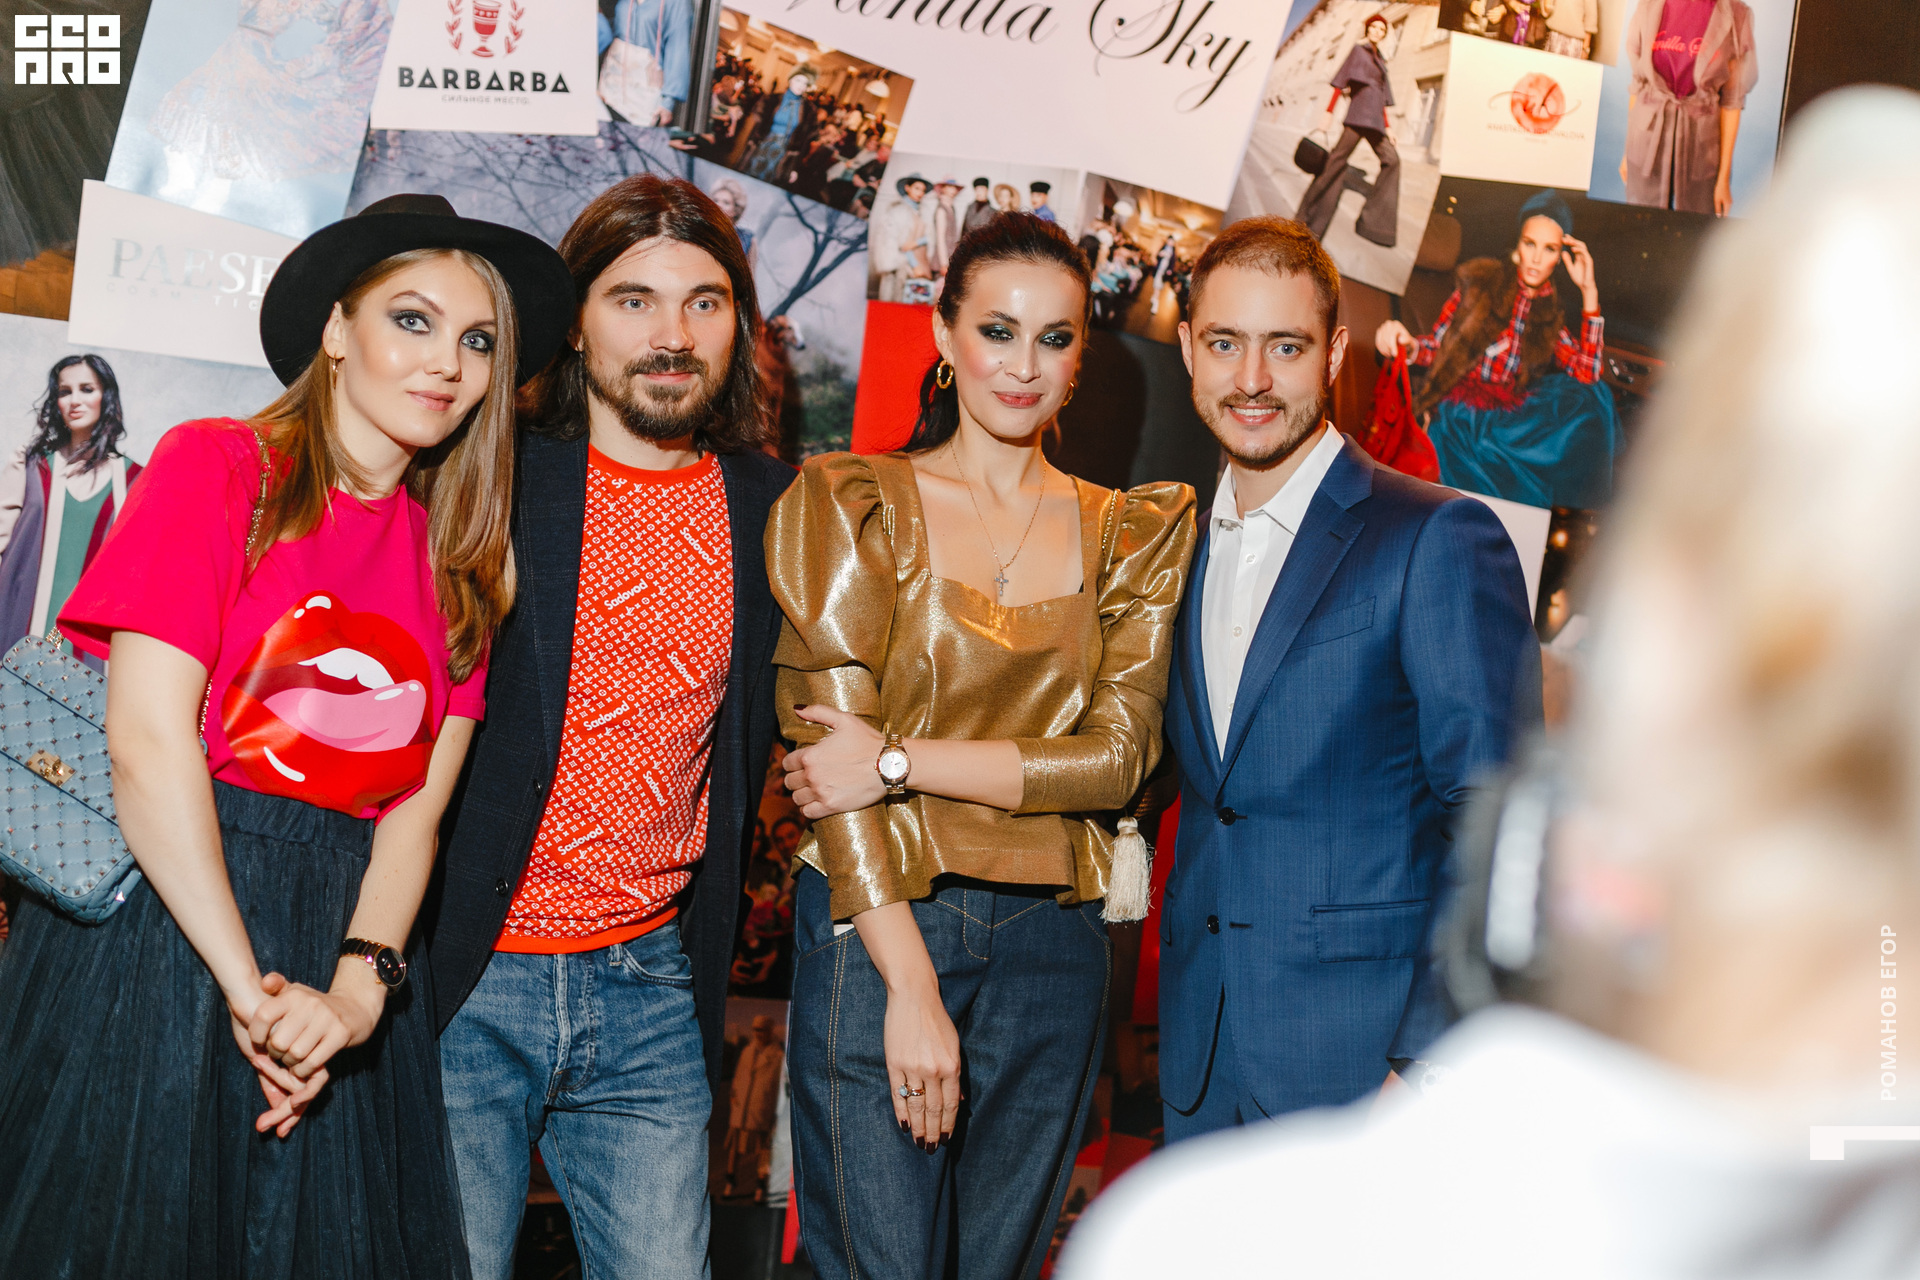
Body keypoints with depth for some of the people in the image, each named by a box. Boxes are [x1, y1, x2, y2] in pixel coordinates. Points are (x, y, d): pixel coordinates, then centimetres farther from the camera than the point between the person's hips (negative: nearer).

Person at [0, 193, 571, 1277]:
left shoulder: (460, 560, 11)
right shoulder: (216, 467, -3)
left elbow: (418, 804, 3)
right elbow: (149, 740, -11)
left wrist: (359, 986, -14)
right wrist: (249, 987, -15)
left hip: (345, 936, 4)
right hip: (160, 916, -4)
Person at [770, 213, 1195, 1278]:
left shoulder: (1133, 533, 10)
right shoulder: (851, 504, 1)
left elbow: (1120, 754, -2)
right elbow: (835, 742, -7)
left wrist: (903, 761, -13)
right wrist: (910, 983, -14)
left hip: (1053, 943, 3)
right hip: (877, 930, -3)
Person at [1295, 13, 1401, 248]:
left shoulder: (1380, 61, 24)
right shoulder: (1358, 50, 6)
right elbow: (1341, 83, -3)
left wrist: (1387, 127, 18)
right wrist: (1329, 114, -12)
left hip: (1374, 121, 7)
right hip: (1358, 113, -7)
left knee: (1391, 160, -3)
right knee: (1338, 158, -14)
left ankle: (1373, 221, -4)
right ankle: (1306, 215, -12)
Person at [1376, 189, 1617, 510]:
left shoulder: (1548, 314, 16)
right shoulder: (1481, 281, 8)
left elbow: (1587, 373, 0)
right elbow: (1437, 347, 7)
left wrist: (1589, 291, -2)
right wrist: (1407, 345, -19)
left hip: (1508, 420, 4)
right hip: (1460, 419, -4)